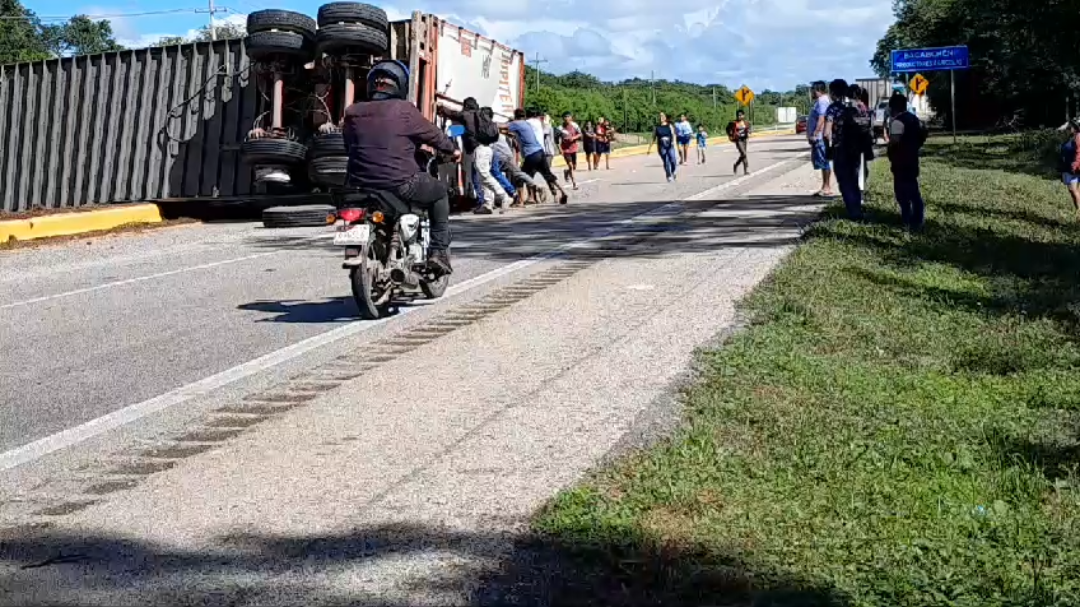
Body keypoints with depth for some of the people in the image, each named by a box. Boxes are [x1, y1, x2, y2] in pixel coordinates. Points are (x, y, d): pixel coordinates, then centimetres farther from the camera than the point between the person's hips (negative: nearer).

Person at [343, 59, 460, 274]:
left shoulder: (353, 112, 7)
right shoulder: (403, 110, -6)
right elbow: (432, 134, 6)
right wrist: (452, 150, 26)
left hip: (360, 185, 5)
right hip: (400, 185, -5)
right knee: (440, 192, 21)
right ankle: (439, 251, 12)